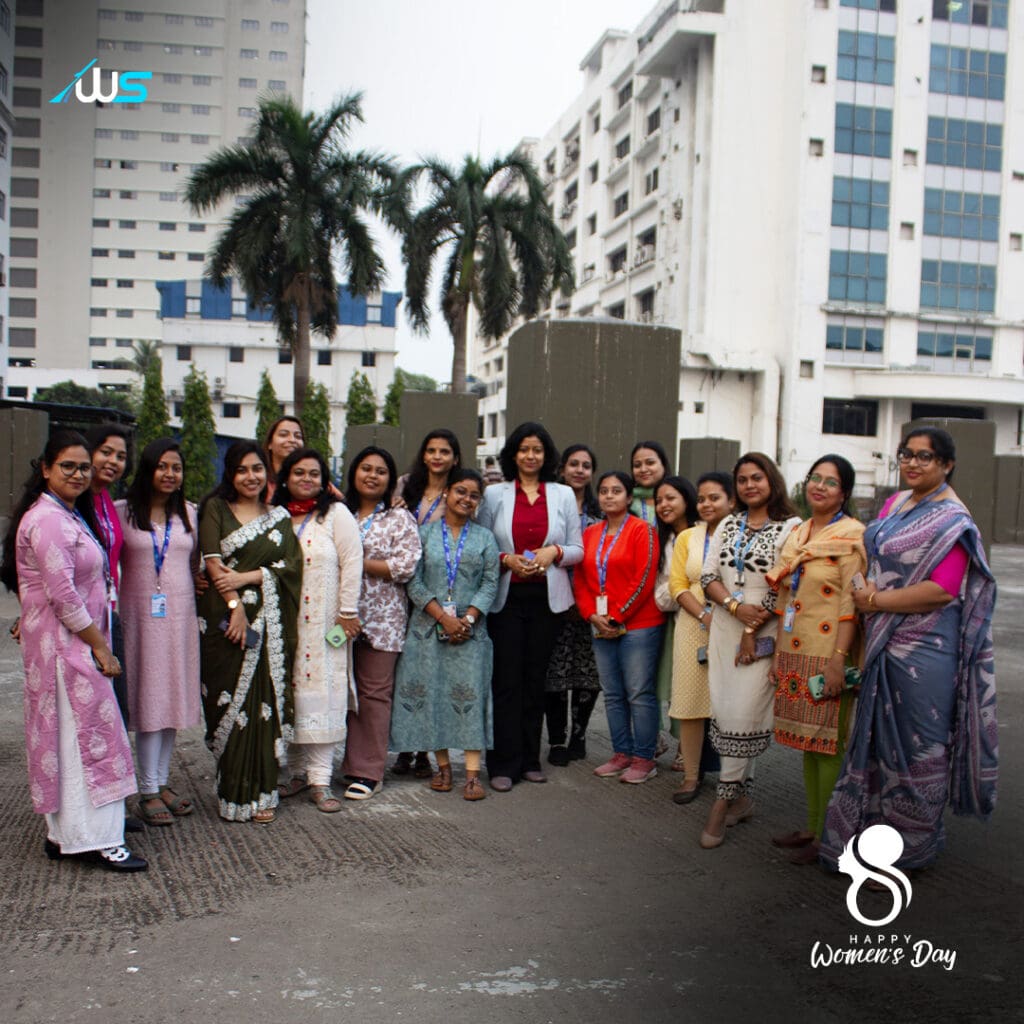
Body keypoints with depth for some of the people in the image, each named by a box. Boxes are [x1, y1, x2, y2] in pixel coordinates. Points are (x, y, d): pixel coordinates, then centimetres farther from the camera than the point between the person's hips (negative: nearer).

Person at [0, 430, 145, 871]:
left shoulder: (69, 515, 15)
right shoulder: (47, 520, -17)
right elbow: (62, 595, -22)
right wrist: (100, 647, -16)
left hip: (74, 641, 10)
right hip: (63, 643, -10)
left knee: (67, 735, 13)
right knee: (85, 734, -6)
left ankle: (66, 834, 21)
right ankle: (96, 839, 1)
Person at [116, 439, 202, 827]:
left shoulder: (189, 512, 9)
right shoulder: (123, 511, -1)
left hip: (180, 614, 4)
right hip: (141, 614, -4)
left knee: (174, 697, 7)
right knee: (149, 699, -3)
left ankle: (162, 782, 19)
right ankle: (148, 792, 5)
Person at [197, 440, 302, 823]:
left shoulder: (280, 516, 15)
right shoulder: (216, 509, 6)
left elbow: (291, 564, 3)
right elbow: (212, 561, -3)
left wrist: (248, 576, -11)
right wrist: (235, 605, -13)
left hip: (270, 620, 2)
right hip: (226, 617, -2)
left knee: (266, 701, 0)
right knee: (230, 701, -2)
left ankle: (262, 793, 9)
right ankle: (234, 793, 7)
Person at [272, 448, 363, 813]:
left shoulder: (336, 514, -1)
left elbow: (351, 563, -5)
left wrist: (348, 612, -9)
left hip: (323, 623, -3)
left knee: (322, 693, -4)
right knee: (291, 693, 6)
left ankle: (320, 779, 0)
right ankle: (298, 771, 18)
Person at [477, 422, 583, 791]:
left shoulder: (563, 495, 10)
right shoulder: (494, 494, 7)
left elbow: (578, 549, 10)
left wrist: (554, 552, -9)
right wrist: (506, 560, -11)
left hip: (547, 598, 1)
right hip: (506, 597, -1)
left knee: (536, 677, 6)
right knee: (506, 679, -3)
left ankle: (530, 759, 17)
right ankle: (504, 764, 4)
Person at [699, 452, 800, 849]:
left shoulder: (790, 527, -5)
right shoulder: (728, 525, 12)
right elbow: (708, 575, 6)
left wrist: (752, 630, -12)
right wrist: (736, 607, -11)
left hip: (762, 634, -5)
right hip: (724, 630, 5)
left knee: (742, 716, -7)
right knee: (726, 713, 5)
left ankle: (725, 799, 3)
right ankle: (742, 797, 18)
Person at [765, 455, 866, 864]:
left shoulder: (852, 535, -8)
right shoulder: (797, 533, 14)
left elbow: (851, 602, -14)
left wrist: (839, 658, -20)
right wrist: (778, 653, 14)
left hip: (827, 655, -7)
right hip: (794, 653, 7)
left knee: (828, 743, -1)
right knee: (807, 742, 14)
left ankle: (826, 837, 9)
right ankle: (812, 826, 24)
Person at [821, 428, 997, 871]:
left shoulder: (952, 521, -13)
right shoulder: (894, 504, 11)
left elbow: (942, 591, -21)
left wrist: (877, 601, -14)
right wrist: (869, 593, -5)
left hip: (923, 649, -7)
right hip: (883, 644, 8)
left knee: (914, 745, 4)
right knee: (879, 740, 16)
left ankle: (910, 845, 20)